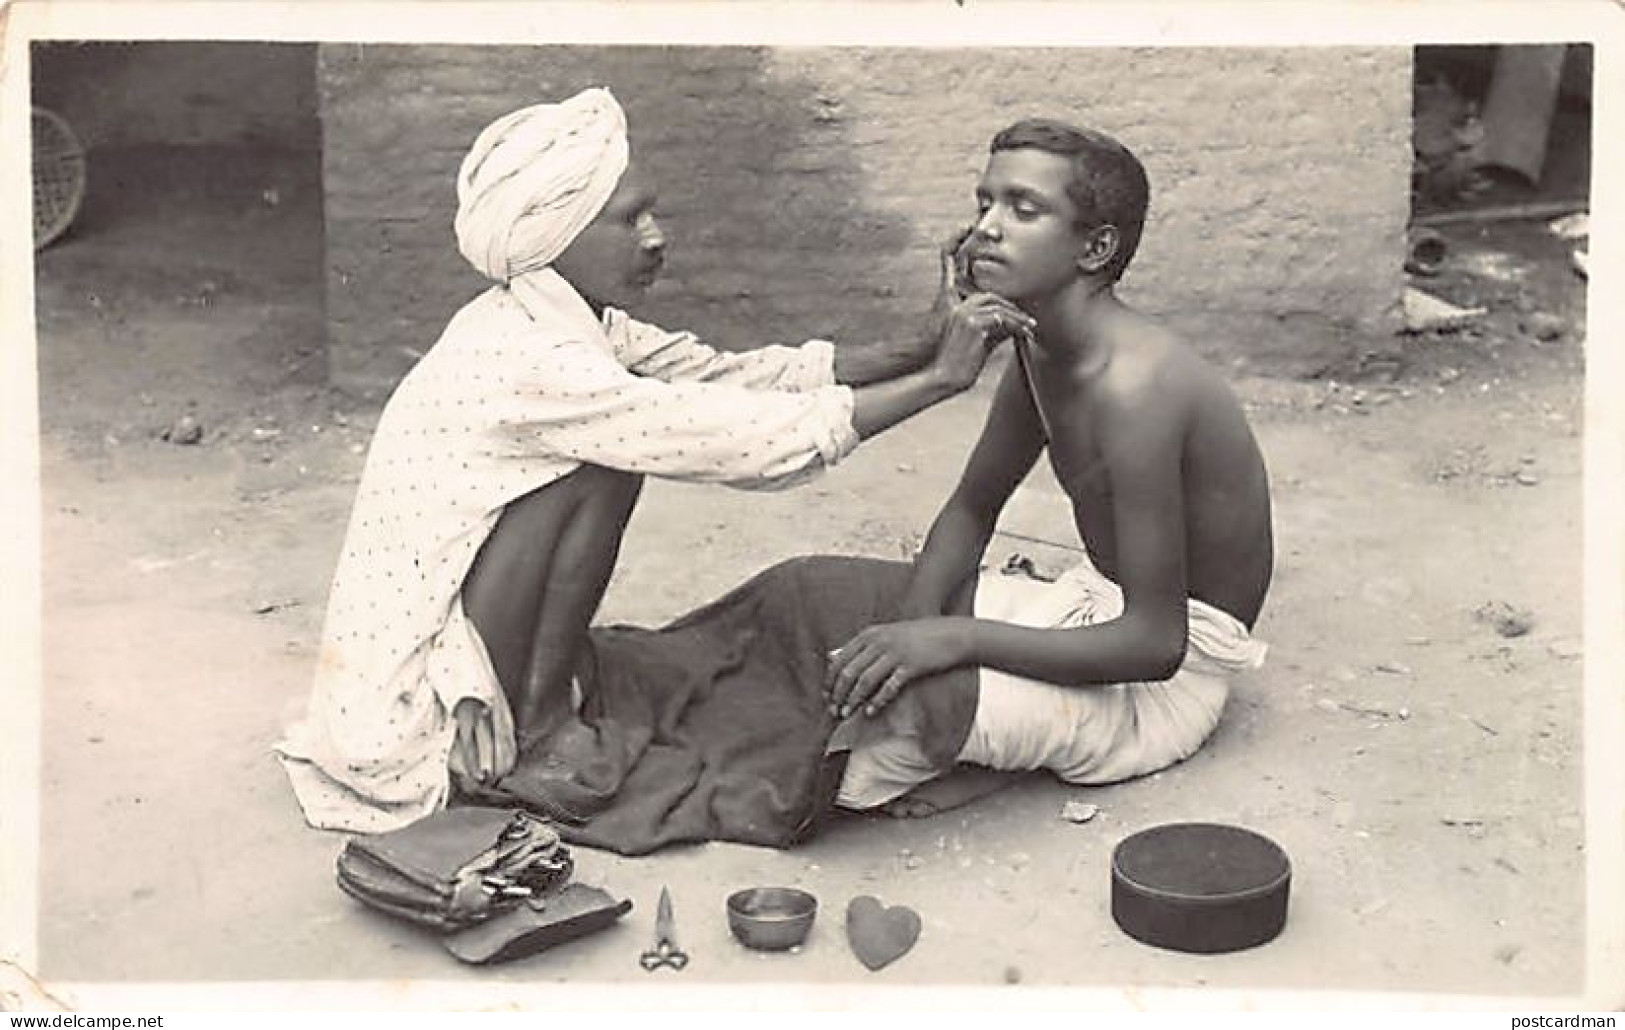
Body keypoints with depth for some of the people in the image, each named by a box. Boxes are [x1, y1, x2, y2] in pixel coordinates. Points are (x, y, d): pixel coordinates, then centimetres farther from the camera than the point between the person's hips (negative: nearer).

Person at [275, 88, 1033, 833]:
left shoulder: (566, 324, 4)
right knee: (602, 471, -18)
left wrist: (919, 350, -7)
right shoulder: (531, 359, -24)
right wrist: (940, 379, -19)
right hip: (407, 713, -9)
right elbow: (761, 443, -26)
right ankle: (535, 724, -4)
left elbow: (729, 376, 3)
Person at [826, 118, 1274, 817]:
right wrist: (916, 627, -11)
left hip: (1172, 679, -9)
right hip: (1101, 604, 9)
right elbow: (971, 509, 10)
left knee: (916, 701, -31)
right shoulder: (1039, 348, -1)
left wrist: (956, 638, -33)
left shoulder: (1132, 384, -30)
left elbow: (1154, 642, -30)